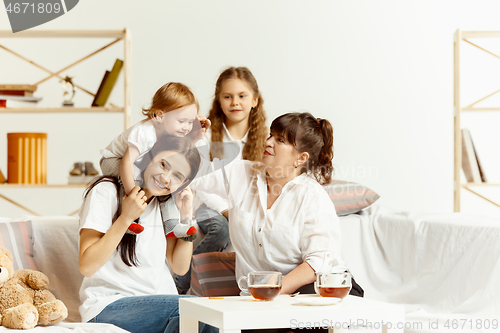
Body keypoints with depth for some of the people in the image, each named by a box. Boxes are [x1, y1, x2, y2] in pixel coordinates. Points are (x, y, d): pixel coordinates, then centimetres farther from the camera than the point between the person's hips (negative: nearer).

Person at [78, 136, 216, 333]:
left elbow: (180, 267, 12)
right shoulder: (107, 192, -4)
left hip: (159, 304, 6)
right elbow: (87, 266, -13)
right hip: (108, 307, -6)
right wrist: (126, 218, -17)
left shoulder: (167, 203, 15)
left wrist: (186, 215, 3)